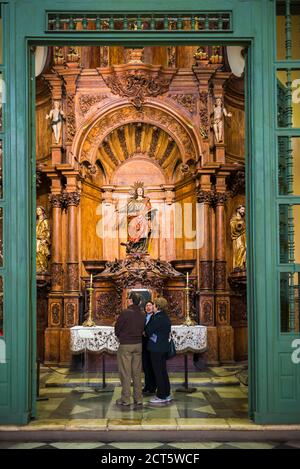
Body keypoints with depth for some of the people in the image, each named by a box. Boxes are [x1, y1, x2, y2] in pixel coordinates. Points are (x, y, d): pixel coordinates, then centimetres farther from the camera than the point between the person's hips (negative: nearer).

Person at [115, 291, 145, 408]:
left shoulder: (125, 313, -15)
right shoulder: (142, 315, 2)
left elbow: (117, 328, -5)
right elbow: (142, 329, 10)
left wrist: (120, 337, 14)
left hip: (125, 345, -5)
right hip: (138, 344, 5)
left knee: (125, 373, 1)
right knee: (137, 373, 10)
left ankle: (125, 399, 5)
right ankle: (138, 399, 13)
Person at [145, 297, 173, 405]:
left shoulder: (158, 318, -18)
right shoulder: (165, 317, 9)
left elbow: (148, 331, -16)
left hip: (156, 348, -9)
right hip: (164, 347, 9)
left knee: (158, 372, -1)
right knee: (163, 371, 15)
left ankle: (161, 397, 4)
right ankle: (167, 394, 22)